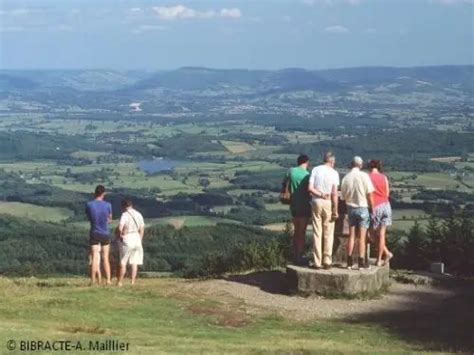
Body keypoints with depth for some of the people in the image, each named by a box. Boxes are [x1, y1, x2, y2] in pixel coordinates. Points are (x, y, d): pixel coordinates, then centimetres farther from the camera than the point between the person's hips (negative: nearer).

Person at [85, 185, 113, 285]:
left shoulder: (89, 205, -8)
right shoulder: (108, 205, -8)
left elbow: (89, 218, 8)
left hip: (94, 234, 0)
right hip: (105, 234, 0)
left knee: (95, 258, 1)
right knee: (105, 258, 7)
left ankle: (93, 280, -2)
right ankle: (108, 280, 6)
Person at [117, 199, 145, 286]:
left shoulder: (125, 215, -11)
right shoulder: (138, 214, 8)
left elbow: (120, 227, -22)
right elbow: (142, 229, 12)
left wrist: (120, 235, -4)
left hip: (127, 239, -5)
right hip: (137, 238, 5)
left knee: (123, 262, 4)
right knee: (134, 262, 7)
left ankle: (120, 282, 8)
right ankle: (133, 281, 4)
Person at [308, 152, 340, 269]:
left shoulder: (315, 169, 0)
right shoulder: (334, 173, -5)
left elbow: (310, 188, -9)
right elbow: (334, 194, -10)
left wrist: (321, 194, -3)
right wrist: (335, 211, -6)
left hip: (316, 202, 2)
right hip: (328, 204, -2)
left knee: (317, 233, 6)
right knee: (328, 234, 6)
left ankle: (317, 262, 7)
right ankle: (327, 262, 7)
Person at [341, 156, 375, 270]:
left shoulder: (346, 178, -2)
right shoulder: (364, 176, -12)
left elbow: (344, 196, 3)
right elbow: (369, 194, -11)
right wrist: (372, 208, -1)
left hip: (351, 208, 3)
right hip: (363, 208, -3)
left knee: (351, 236, 10)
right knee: (361, 237, 1)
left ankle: (349, 262, 11)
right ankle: (362, 262, 3)